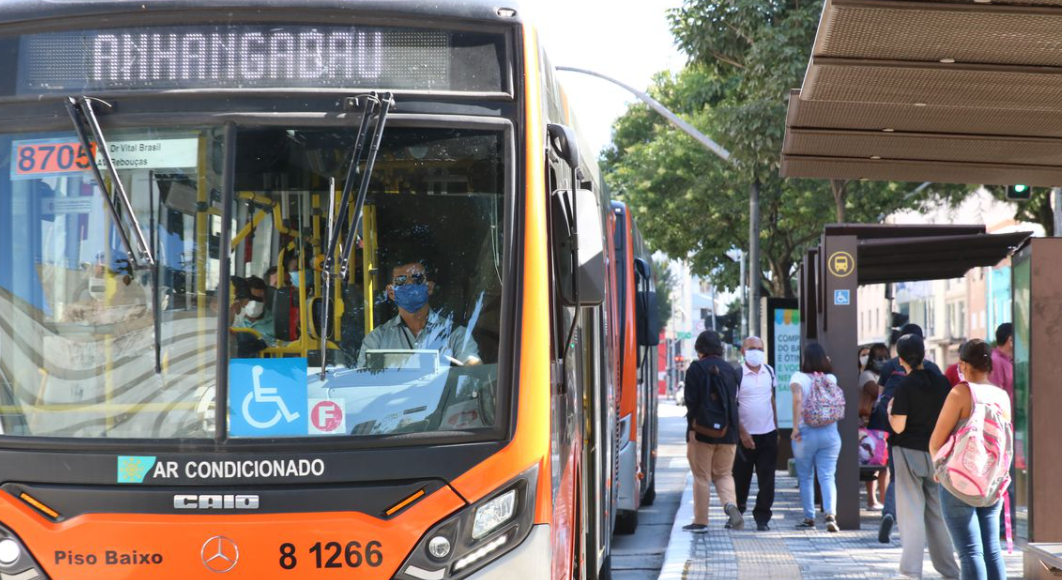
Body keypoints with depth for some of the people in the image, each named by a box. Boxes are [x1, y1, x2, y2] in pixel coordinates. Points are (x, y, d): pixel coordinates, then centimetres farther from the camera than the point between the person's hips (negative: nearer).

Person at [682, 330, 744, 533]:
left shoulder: (696, 368, -6)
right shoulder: (731, 370, 9)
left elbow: (692, 400, -13)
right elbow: (735, 400, 12)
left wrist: (692, 428, -11)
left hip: (702, 432, -4)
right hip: (728, 432, 4)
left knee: (701, 476, 4)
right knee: (724, 473, 14)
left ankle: (701, 521, 6)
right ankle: (730, 504, -14)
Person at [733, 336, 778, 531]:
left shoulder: (769, 372, 8)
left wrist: (776, 429, 15)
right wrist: (742, 433, -14)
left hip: (768, 434, 4)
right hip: (746, 435, -3)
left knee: (767, 478, 0)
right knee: (741, 477, 6)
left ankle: (762, 517, 7)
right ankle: (737, 512, 25)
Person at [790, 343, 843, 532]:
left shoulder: (799, 377, -5)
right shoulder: (831, 378, 5)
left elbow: (797, 399, -20)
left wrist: (796, 427, -18)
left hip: (806, 432, -2)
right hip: (830, 432, 2)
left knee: (805, 477, 12)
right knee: (828, 476, -1)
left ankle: (809, 518, 16)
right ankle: (830, 514, -20)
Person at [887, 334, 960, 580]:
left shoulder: (905, 387, -12)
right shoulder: (942, 382, 1)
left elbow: (899, 427, -15)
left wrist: (890, 410, 4)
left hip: (909, 452, -4)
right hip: (936, 453, 4)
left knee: (911, 511, -3)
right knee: (937, 511, 14)